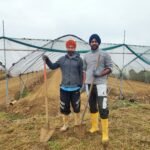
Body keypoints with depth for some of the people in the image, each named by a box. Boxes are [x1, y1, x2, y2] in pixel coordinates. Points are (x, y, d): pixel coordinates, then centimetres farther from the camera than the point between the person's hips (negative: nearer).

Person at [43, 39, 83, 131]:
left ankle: (77, 120, 39)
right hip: (64, 88, 2)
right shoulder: (62, 59, 5)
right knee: (64, 107, 10)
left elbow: (81, 73, 1)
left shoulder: (79, 60, -1)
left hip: (75, 88, -2)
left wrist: (80, 85, -3)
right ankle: (66, 124, 28)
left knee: (76, 106, 11)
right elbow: (53, 67, 9)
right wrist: (47, 60, -8)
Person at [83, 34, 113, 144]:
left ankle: (105, 133, 1)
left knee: (102, 108, -10)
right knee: (92, 106, 15)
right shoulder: (86, 56, 12)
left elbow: (110, 68, -3)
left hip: (100, 84, -5)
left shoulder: (104, 54, -1)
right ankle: (94, 126, 32)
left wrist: (100, 74, -20)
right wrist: (83, 83, 9)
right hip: (89, 84, 5)